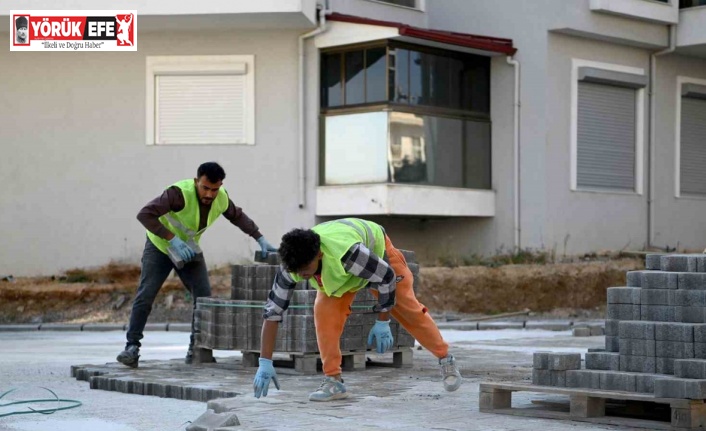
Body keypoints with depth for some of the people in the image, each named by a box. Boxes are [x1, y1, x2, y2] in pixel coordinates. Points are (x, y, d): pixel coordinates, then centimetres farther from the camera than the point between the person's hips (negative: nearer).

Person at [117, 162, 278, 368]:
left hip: (189, 249, 5)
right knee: (145, 295, -13)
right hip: (160, 246, -5)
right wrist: (172, 238, -40)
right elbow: (144, 214, -37)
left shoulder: (221, 199, -14)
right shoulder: (180, 193, -34)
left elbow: (238, 216, 8)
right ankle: (132, 347, -7)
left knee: (204, 297, -6)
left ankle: (196, 350, 2)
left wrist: (261, 239, 0)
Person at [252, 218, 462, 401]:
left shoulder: (346, 252, -48)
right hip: (335, 270, 4)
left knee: (408, 310, 2)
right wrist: (265, 363, -29)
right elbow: (272, 310, -27)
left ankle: (445, 360, 25)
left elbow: (386, 277, -33)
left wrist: (382, 323, -24)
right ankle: (333, 381, -12)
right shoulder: (293, 264, -33)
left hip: (376, 250, -3)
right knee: (324, 310, -20)